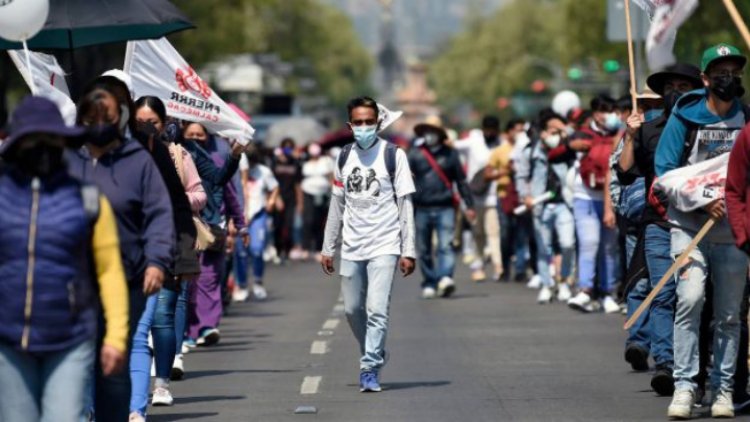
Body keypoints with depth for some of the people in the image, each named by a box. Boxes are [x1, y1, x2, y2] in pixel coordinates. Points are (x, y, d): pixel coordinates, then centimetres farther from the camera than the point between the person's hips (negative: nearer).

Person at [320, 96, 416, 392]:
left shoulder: (393, 155, -3)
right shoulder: (345, 157, 10)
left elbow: (405, 204, -3)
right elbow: (337, 204, 15)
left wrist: (408, 251, -8)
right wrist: (328, 248, 13)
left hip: (384, 246, -5)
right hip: (352, 247, 5)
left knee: (377, 309, -14)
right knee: (353, 310, 10)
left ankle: (370, 368, -10)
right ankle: (374, 355, 31)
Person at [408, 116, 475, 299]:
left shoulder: (449, 154, 7)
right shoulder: (415, 154, 5)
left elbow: (461, 180, 12)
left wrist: (469, 205, 10)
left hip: (445, 208, -1)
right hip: (422, 209, 1)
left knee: (445, 246, -15)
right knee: (424, 250, 7)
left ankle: (445, 279, -27)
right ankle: (429, 284, 17)